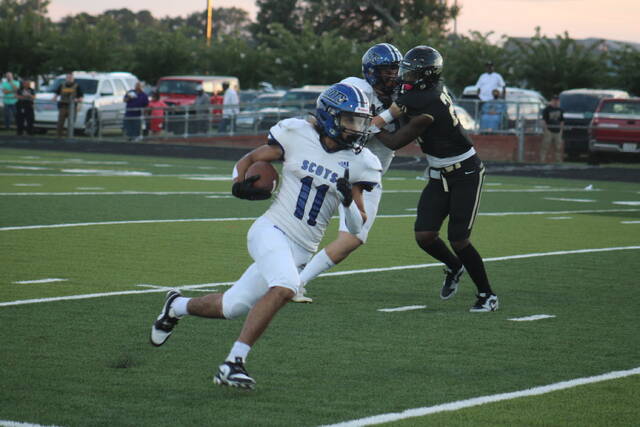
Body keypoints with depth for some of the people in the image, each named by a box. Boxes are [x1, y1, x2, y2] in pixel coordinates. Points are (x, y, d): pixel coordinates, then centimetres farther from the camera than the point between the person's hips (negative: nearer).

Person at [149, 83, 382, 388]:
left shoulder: (359, 163, 2)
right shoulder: (297, 134, -4)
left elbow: (356, 228, 4)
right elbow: (248, 160, 10)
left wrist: (348, 201, -16)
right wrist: (239, 184, -11)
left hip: (301, 250, 4)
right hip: (272, 230, -4)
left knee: (233, 308, 8)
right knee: (284, 288, -32)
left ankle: (178, 306, 38)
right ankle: (233, 363, -25)